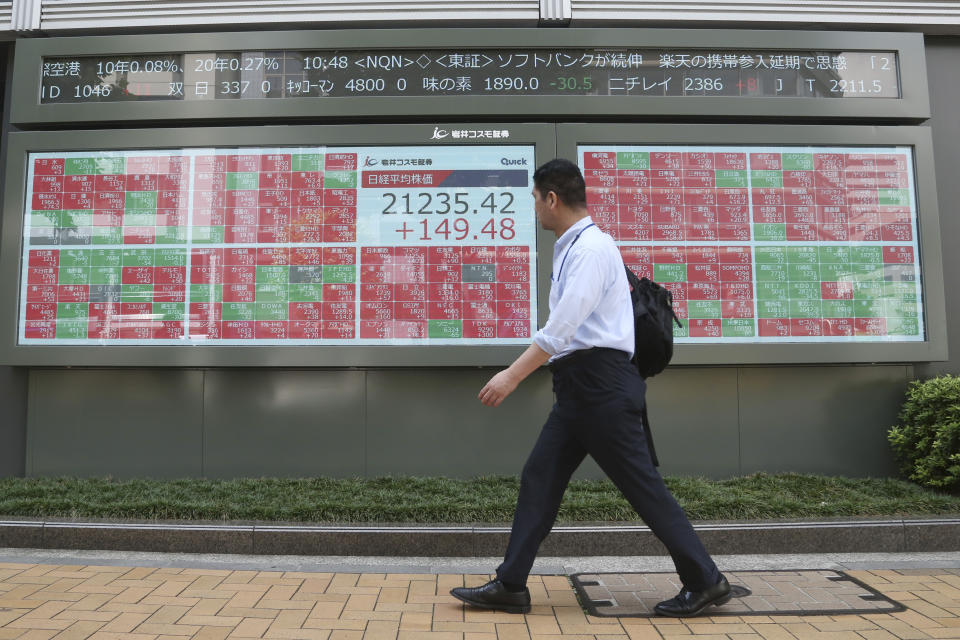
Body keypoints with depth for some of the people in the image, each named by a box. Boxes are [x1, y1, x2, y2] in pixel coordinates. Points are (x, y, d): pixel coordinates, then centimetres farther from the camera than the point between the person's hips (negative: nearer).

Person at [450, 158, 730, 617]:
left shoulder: (592, 247, -14)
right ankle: (510, 586, 16)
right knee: (539, 479, 8)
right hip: (579, 387, 10)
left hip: (601, 383, -10)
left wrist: (511, 376, -24)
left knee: (640, 485, 0)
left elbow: (562, 326, -24)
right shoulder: (572, 248, 15)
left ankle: (705, 581, 17)